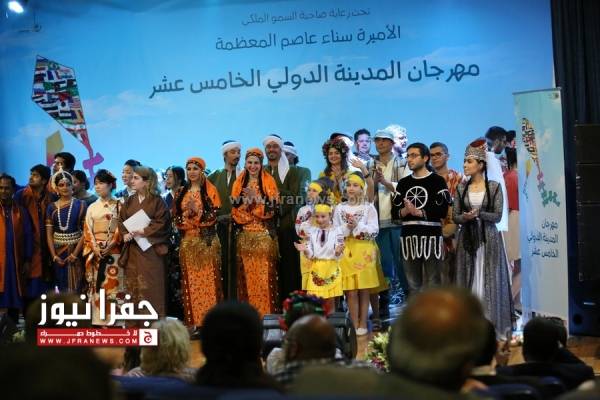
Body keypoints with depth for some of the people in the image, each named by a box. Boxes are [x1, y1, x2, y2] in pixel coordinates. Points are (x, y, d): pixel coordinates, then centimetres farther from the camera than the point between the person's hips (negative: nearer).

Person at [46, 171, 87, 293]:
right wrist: (54, 255, -6)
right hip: (57, 251, 3)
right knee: (61, 286, 8)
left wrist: (75, 254, -13)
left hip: (75, 250, -3)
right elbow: (49, 233, 4)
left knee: (74, 287, -4)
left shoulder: (80, 205, -2)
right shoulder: (51, 207, 5)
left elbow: (85, 231, -7)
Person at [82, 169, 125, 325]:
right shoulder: (92, 207, 14)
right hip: (95, 253, 3)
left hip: (113, 252, -3)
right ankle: (100, 321, 3)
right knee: (97, 287, 0)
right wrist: (94, 247, -8)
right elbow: (87, 230, 8)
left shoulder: (118, 205, 4)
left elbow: (121, 228, -3)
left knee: (114, 285, -6)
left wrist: (110, 245, -16)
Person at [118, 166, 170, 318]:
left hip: (150, 249, -5)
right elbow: (121, 221, 10)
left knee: (149, 286, -5)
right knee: (132, 285, 5)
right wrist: (125, 234, -10)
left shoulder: (157, 201, -3)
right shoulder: (129, 201, 12)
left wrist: (143, 231, -16)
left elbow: (162, 223, -10)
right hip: (132, 250, 5)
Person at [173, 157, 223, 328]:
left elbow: (214, 214, -5)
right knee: (190, 280, 1)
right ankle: (193, 319, 4)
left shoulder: (210, 190, 2)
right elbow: (176, 215, 10)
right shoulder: (181, 192, 13)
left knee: (208, 277, -6)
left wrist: (197, 211, -19)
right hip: (187, 240, 3)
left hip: (207, 240, -3)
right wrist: (187, 214, -10)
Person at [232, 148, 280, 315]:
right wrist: (245, 201, -10)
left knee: (264, 273, -7)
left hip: (264, 234, -2)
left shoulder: (269, 182, 5)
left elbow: (273, 206, -4)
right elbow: (235, 209, 8)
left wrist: (257, 197, -15)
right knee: (246, 273, -1)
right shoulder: (238, 184, 13)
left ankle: (266, 312, -3)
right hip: (244, 234, 2)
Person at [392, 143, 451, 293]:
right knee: (413, 284, 9)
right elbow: (394, 212, 10)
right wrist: (405, 211, -11)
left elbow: (442, 211, -9)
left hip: (431, 236, -5)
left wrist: (418, 212, -13)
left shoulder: (437, 181, 0)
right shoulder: (403, 183, 15)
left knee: (432, 284, -3)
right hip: (408, 236, 5)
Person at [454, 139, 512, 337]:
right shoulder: (461, 188, 7)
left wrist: (479, 214, -20)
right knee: (468, 281, 2)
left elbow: (497, 216, -5)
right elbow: (455, 216, 4)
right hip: (467, 239, 3)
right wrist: (464, 217, -17)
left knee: (488, 281, -1)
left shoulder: (494, 186, -1)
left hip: (488, 238, -3)